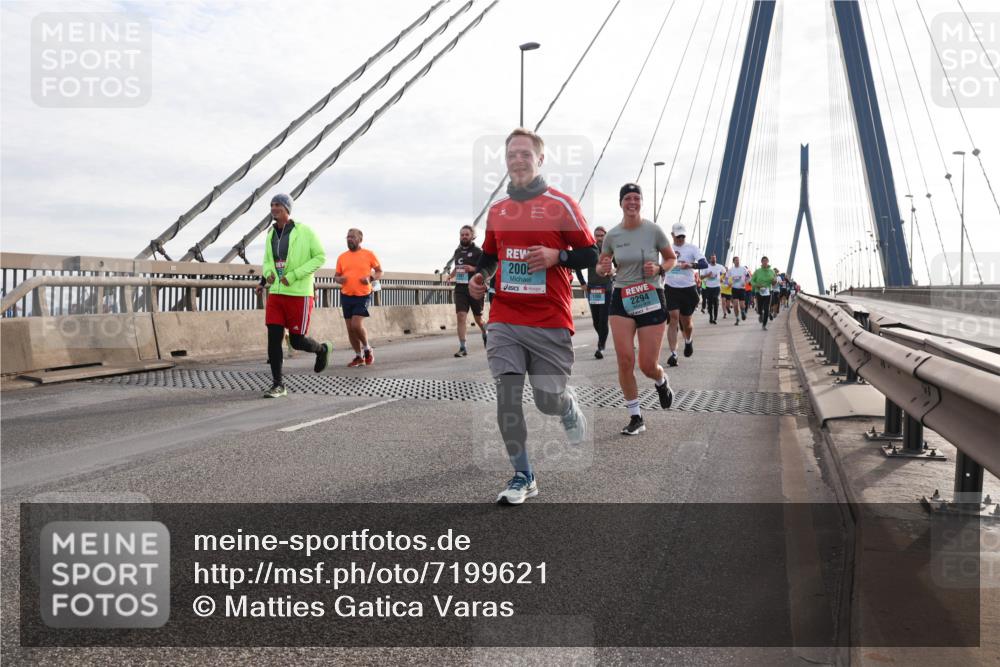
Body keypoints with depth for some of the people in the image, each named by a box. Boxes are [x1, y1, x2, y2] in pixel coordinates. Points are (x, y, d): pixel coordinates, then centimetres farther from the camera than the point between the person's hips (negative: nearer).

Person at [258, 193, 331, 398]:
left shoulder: (304, 231, -6)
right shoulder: (270, 234, 10)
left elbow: (320, 257, -8)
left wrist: (294, 275, -16)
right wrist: (268, 274, -5)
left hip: (299, 294, -5)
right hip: (276, 294, 5)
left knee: (296, 341, 0)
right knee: (273, 337, -4)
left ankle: (321, 349, 33)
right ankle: (278, 385, 3)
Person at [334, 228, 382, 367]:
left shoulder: (369, 254, -2)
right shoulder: (342, 257, 7)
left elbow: (380, 272, 5)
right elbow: (336, 276, 15)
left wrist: (371, 278, -14)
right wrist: (339, 279, -9)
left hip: (363, 296, -4)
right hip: (346, 296, 4)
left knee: (357, 325, -16)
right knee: (350, 328, 6)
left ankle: (367, 349, 10)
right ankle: (358, 357, 20)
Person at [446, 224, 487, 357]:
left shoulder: (478, 251, -5)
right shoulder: (457, 251, 12)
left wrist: (473, 269, -23)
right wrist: (451, 275, 8)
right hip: (460, 288, 4)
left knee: (478, 319, 9)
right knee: (461, 316, -11)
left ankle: (485, 334, 42)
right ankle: (462, 348, -10)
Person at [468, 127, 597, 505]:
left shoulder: (562, 204, -1)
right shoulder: (497, 210, 12)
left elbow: (591, 255, 0)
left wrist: (556, 256, -17)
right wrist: (479, 276, 5)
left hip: (550, 322, -3)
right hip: (504, 320, 4)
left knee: (548, 402, 0)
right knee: (506, 397, -5)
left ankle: (569, 406, 38)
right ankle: (523, 477, 9)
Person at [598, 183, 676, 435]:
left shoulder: (654, 230, -5)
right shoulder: (612, 235, 0)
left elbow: (672, 259, 7)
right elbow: (601, 266, 14)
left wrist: (659, 268, -14)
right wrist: (604, 269, -9)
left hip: (651, 298, -2)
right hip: (622, 299, 2)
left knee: (647, 365, -1)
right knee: (625, 360, -8)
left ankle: (662, 382, 38)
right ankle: (636, 417, 8)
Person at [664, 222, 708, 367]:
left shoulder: (692, 248, -3)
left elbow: (705, 264, -17)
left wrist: (690, 265, -31)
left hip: (688, 289, -1)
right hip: (671, 289, 1)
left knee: (686, 321, 8)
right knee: (673, 319, -13)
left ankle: (689, 341, 43)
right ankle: (673, 354, -13)